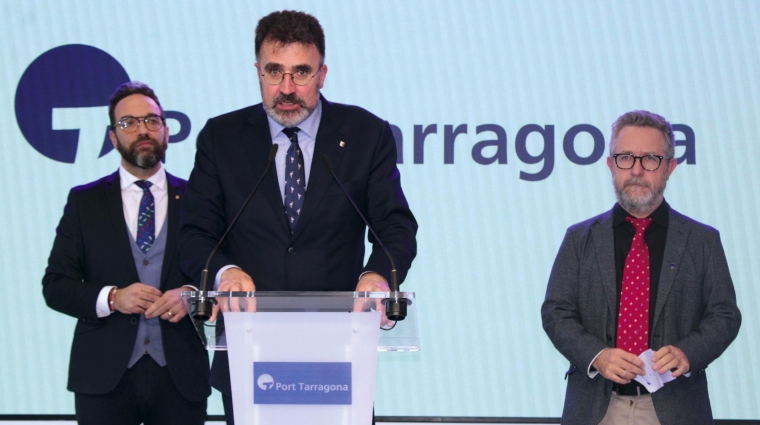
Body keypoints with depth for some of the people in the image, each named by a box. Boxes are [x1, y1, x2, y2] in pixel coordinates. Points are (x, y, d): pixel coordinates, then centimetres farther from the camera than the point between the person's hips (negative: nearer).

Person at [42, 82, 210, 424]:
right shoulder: (84, 201, 8)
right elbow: (55, 286, 4)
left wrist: (191, 296, -14)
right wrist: (112, 298, -12)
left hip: (180, 376, 0)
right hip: (104, 376, 0)